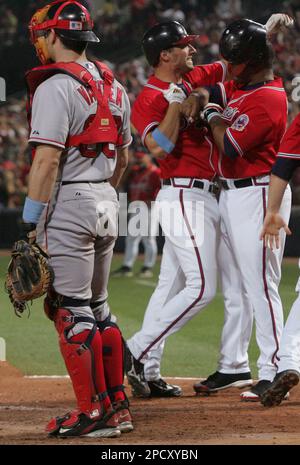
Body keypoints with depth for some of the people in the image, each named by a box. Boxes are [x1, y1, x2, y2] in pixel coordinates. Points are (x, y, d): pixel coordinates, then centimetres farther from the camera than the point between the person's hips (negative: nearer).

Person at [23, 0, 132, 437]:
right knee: (97, 308, 16)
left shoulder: (56, 86, -13)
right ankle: (117, 406, 18)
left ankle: (94, 413, -7)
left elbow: (47, 159, -19)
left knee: (72, 311, -5)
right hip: (107, 205, 8)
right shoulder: (113, 86, 12)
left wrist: (31, 219, -17)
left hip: (67, 204, -8)